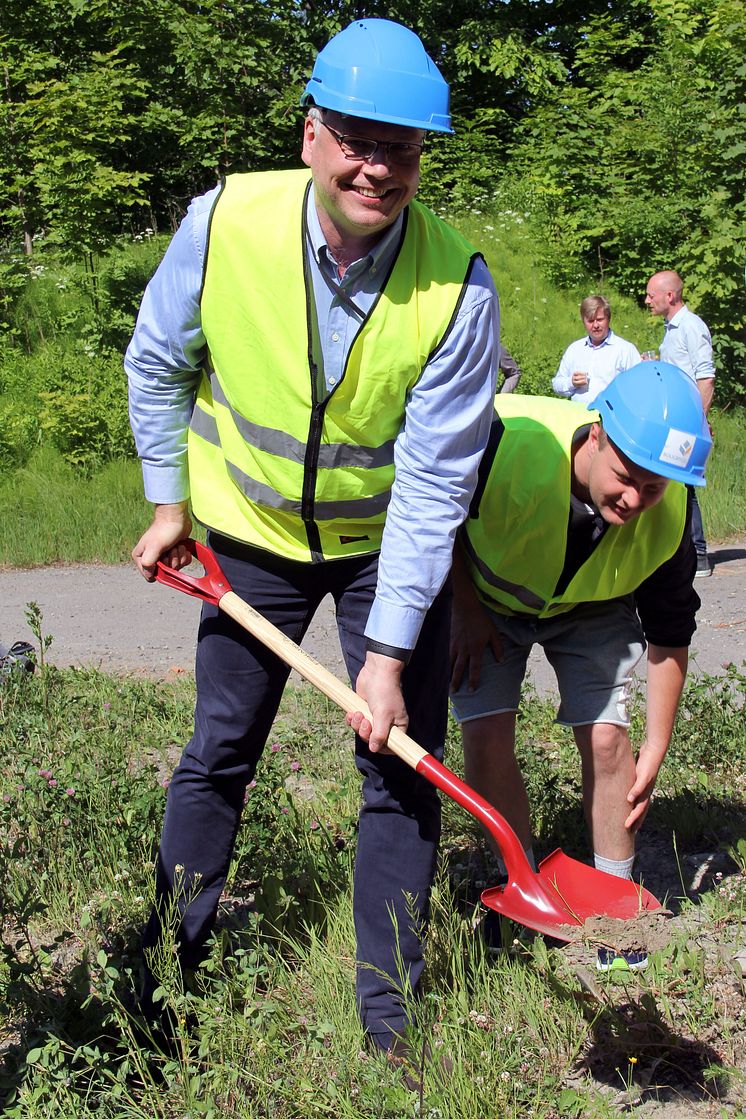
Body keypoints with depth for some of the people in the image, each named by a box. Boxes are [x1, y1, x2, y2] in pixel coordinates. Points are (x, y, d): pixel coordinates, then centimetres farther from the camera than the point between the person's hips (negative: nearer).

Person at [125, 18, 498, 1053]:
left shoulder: (458, 285, -25)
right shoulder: (224, 224, -21)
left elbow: (433, 480, -23)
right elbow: (157, 365, -2)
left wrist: (389, 651, -23)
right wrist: (170, 502, 3)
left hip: (392, 544, -1)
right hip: (251, 535, 1)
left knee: (404, 769, 0)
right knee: (218, 752, 11)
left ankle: (389, 1014, 18)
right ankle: (163, 965, 32)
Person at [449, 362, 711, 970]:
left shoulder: (669, 516, -30)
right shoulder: (506, 440, -41)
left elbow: (668, 634, -14)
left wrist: (656, 749, -9)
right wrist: (465, 609, -16)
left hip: (592, 611, 1)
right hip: (485, 597, -1)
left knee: (606, 738, -12)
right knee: (486, 738, -13)